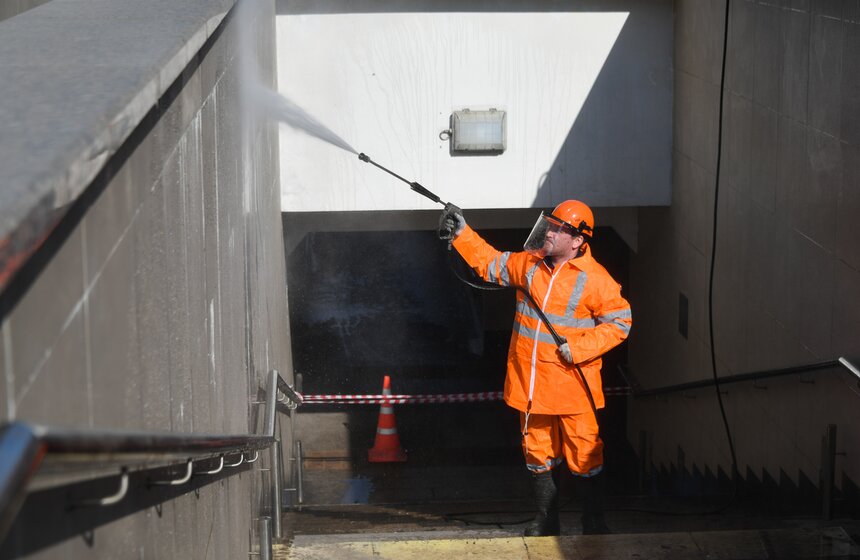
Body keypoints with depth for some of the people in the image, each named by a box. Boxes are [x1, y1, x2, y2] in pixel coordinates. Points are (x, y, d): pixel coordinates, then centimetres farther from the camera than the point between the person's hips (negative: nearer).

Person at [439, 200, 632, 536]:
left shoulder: (594, 279, -12)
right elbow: (490, 263, 20)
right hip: (530, 383, 5)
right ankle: (546, 519, 28)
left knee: (584, 456, 1)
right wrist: (461, 234, 11)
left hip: (572, 385, -5)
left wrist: (579, 348, -17)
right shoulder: (529, 264, 5)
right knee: (537, 453, 14)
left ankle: (594, 523, 15)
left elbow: (619, 322, -9)